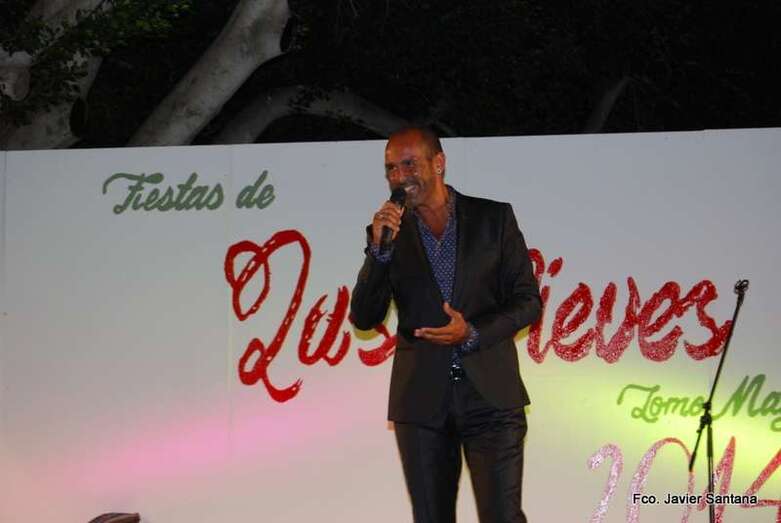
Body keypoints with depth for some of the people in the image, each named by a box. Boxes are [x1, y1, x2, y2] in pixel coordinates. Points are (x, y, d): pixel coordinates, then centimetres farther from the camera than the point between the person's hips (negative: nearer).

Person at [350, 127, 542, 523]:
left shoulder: (494, 218, 3)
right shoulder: (390, 231, 6)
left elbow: (528, 302, 2)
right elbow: (363, 319, 0)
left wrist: (472, 333, -14)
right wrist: (378, 249, -13)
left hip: (490, 396, -2)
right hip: (421, 402, 2)